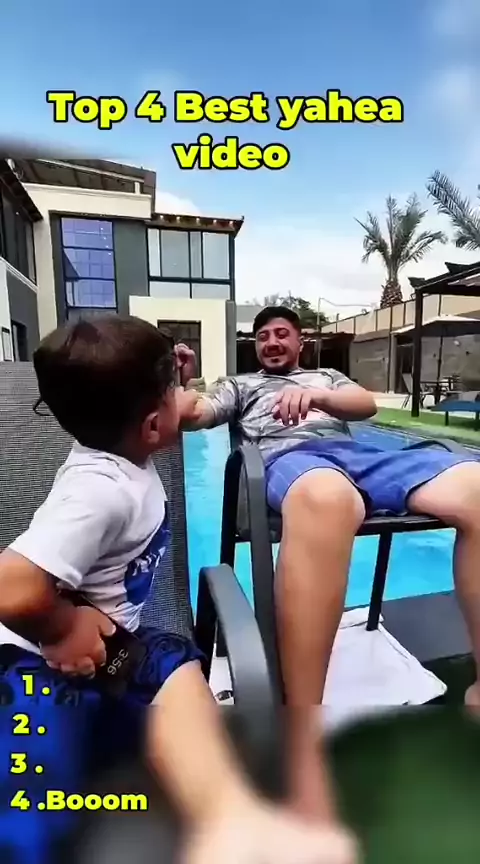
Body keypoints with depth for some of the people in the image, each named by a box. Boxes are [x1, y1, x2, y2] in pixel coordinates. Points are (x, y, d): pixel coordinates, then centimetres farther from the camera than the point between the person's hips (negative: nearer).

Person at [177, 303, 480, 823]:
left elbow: (367, 405, 17)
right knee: (325, 499, -45)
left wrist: (316, 397, -4)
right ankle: (303, 748, -40)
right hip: (291, 459, -4)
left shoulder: (328, 376, 39)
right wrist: (179, 384, -3)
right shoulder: (242, 386, 35)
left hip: (359, 454, 4)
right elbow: (192, 417, 19)